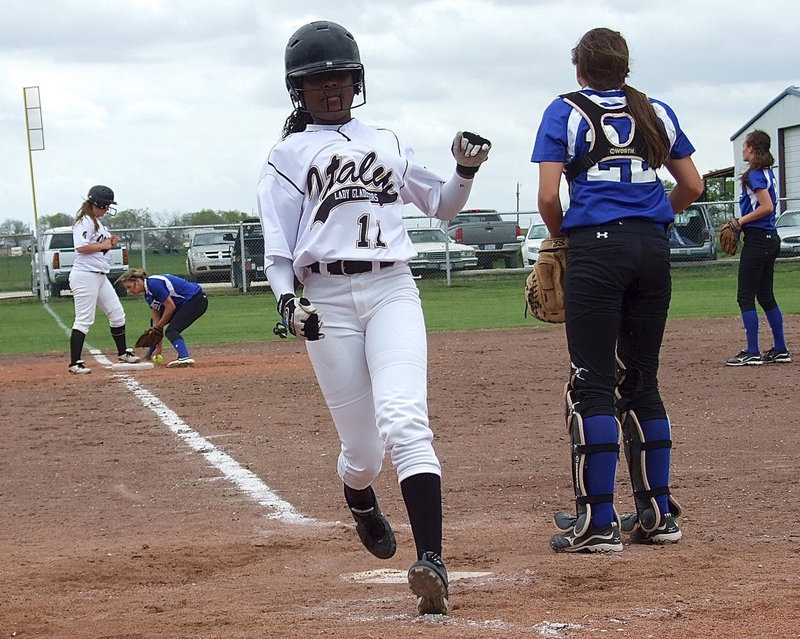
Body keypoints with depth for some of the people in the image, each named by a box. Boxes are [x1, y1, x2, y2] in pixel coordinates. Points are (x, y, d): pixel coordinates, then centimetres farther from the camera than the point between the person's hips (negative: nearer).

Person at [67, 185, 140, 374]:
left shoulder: (98, 222, 19)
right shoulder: (84, 222, -12)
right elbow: (81, 247, -24)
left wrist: (110, 242, 7)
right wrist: (103, 245, -13)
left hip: (100, 276, 10)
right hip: (85, 276, -10)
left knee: (117, 313, 15)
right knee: (84, 320, -10)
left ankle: (123, 352, 29)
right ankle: (75, 363, -9)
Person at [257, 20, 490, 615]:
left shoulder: (386, 143, 18)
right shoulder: (288, 155, 10)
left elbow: (440, 204, 27)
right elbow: (277, 242, 5)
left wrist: (466, 171, 7)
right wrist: (287, 300, -12)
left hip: (393, 291, 1)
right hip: (327, 300, -1)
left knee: (404, 420, -21)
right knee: (362, 444, 1)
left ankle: (432, 560, -31)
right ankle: (361, 505, 39)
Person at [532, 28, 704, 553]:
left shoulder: (566, 112, 2)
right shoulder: (656, 113, 13)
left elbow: (549, 197, -6)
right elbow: (692, 187, 13)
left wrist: (562, 236, 11)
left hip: (596, 246, -5)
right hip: (654, 248, 5)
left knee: (593, 384, -5)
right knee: (641, 380, 13)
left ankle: (598, 522, -10)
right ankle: (658, 514, 14)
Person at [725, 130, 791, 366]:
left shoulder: (754, 175, -13)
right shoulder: (767, 173, 15)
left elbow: (767, 207, -22)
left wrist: (740, 221, -13)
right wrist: (741, 223, 13)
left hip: (757, 239, -10)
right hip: (770, 239, 10)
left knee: (745, 296, -6)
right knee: (765, 296, 14)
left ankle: (752, 352, -8)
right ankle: (780, 350, 15)